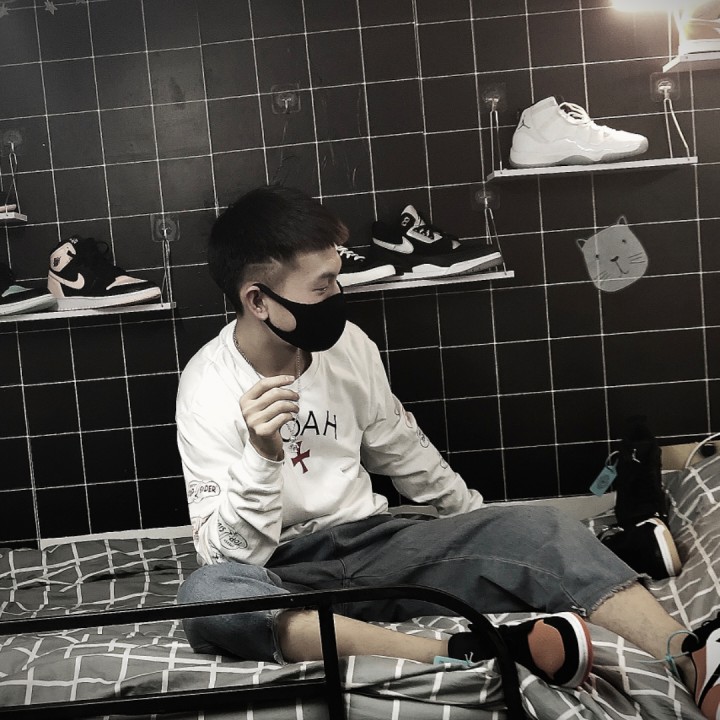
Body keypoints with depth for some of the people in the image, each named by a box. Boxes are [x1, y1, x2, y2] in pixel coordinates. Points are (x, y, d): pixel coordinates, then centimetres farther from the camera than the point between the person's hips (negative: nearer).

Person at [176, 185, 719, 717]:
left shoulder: (348, 344, 1)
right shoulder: (210, 387, -14)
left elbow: (402, 451, 18)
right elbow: (230, 556, -18)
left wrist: (484, 525, 24)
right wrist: (261, 456, -34)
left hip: (370, 542, 5)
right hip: (284, 574, -4)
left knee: (534, 527, -18)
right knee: (206, 594, -39)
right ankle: (465, 653, -50)